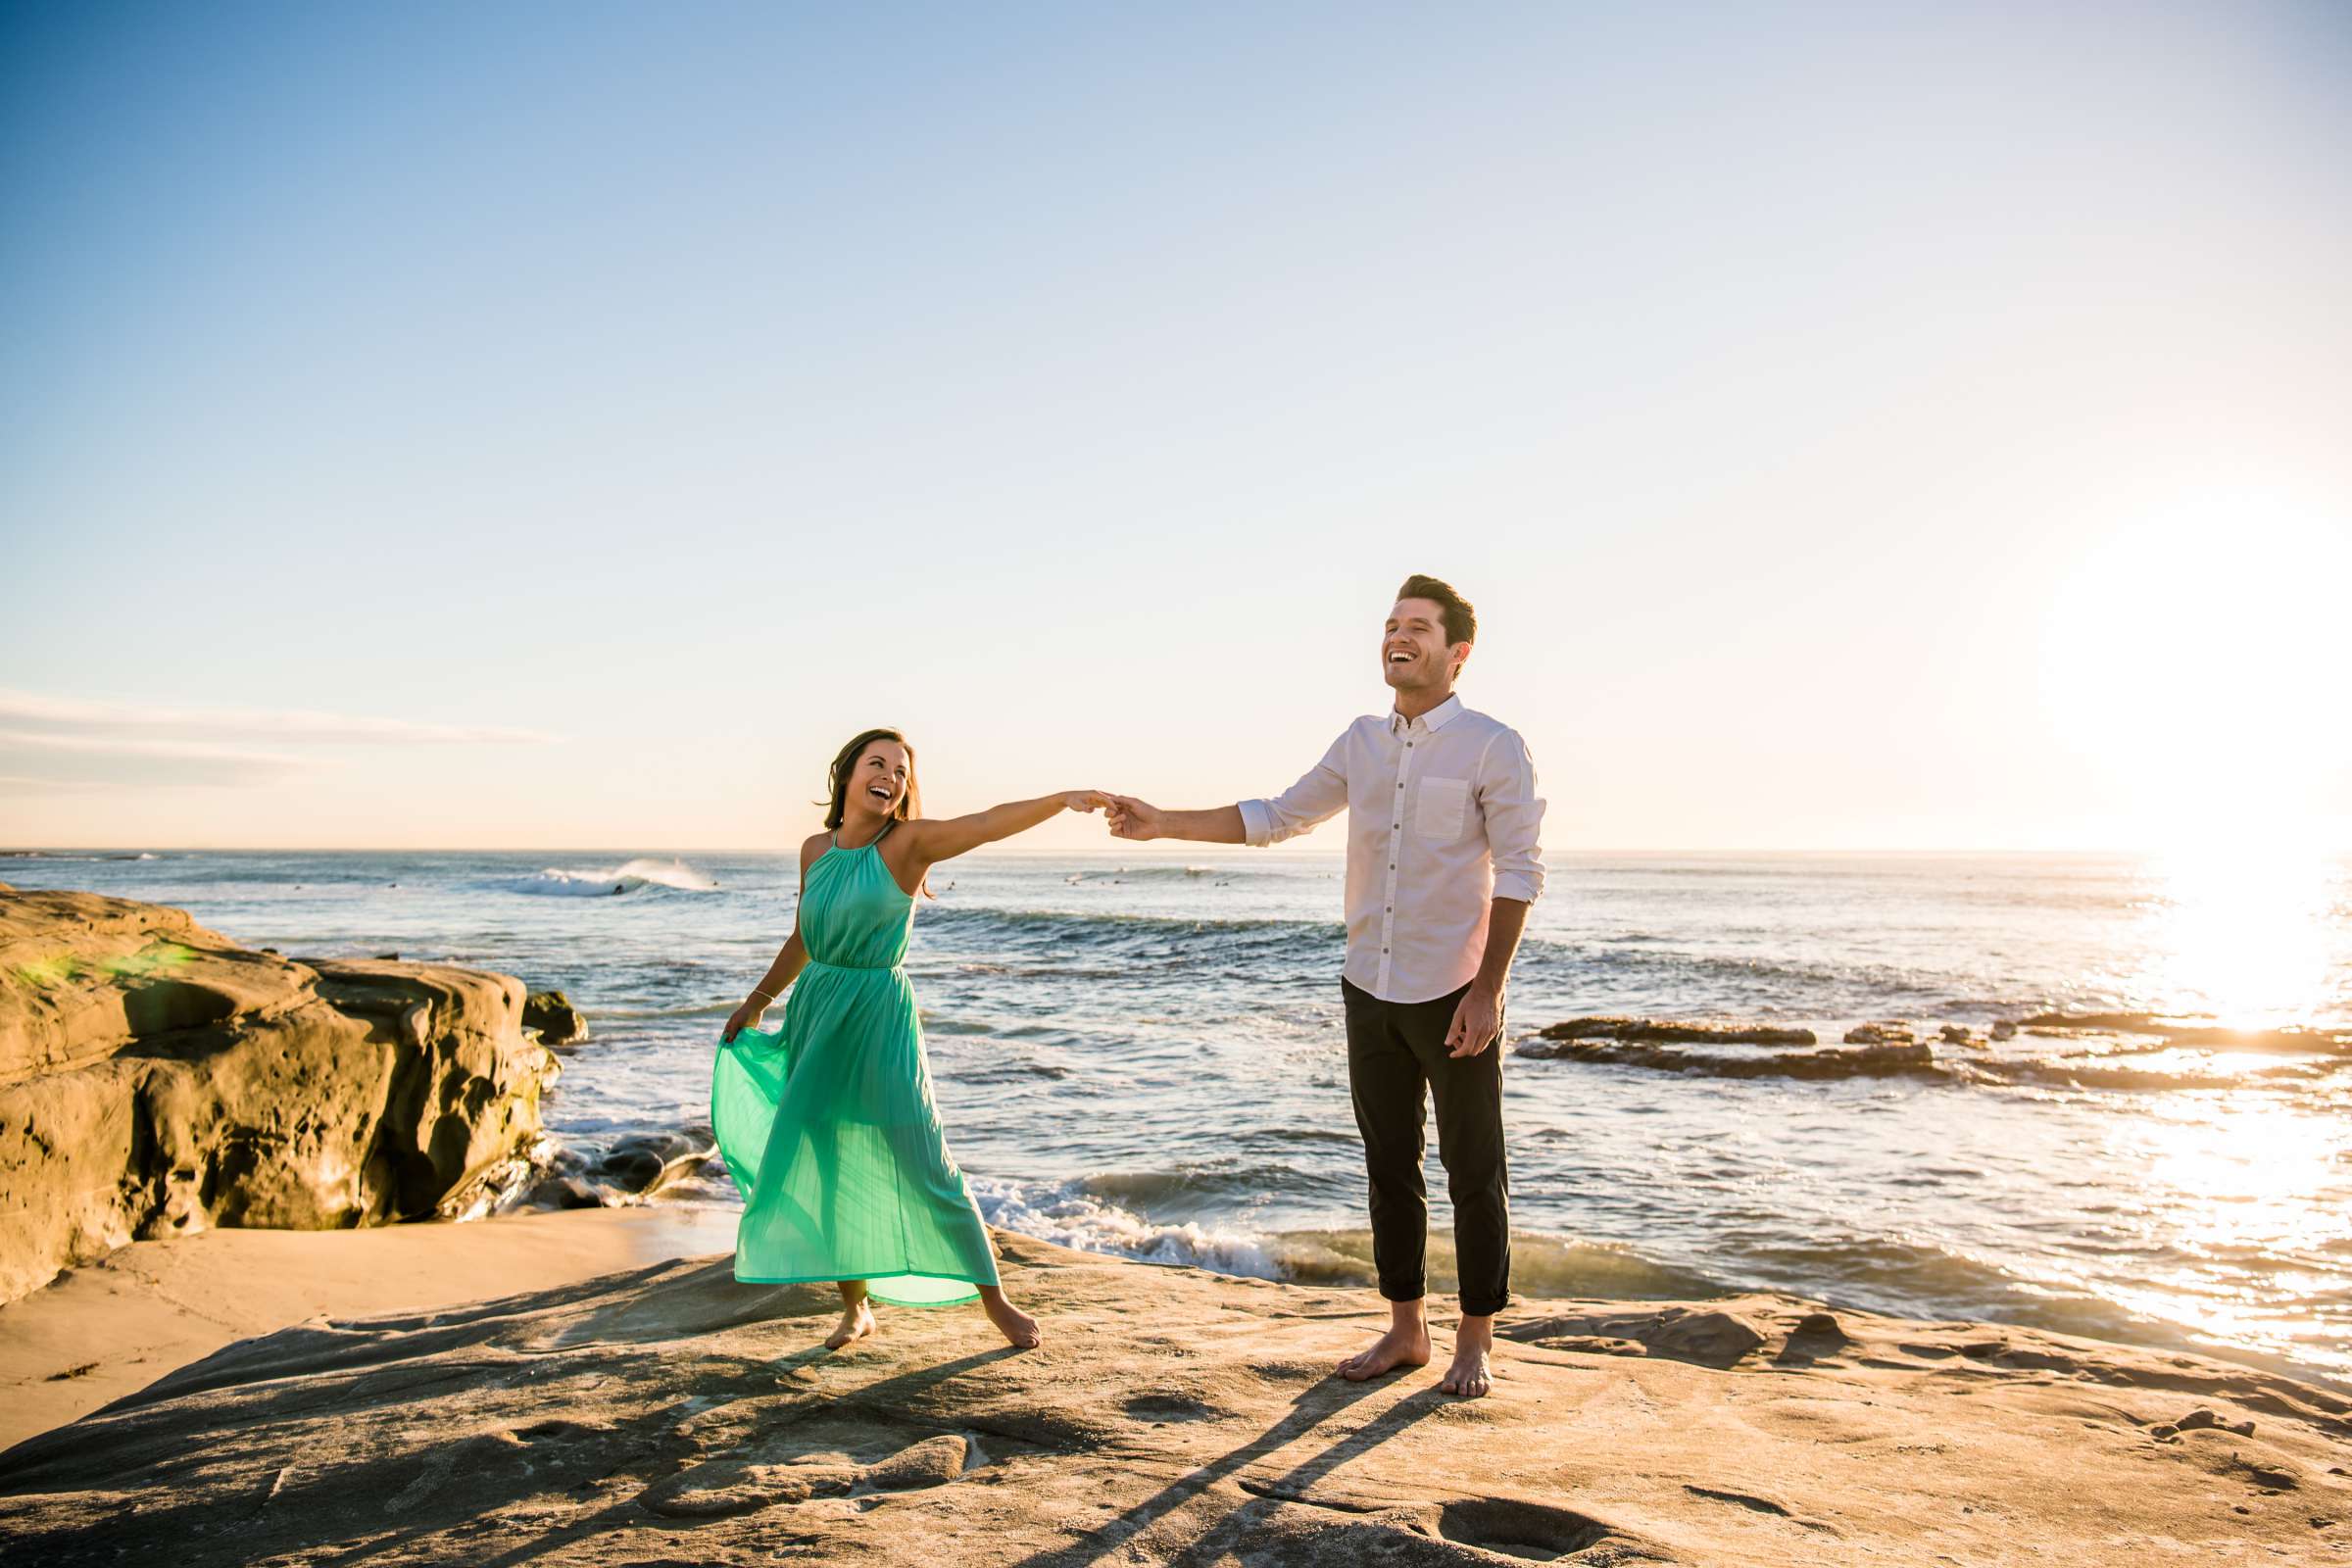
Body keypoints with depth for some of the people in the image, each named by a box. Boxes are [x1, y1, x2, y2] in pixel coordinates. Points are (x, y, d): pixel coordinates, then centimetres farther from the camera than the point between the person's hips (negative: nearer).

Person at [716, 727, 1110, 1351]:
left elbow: (988, 823, -24)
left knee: (928, 1172, -4)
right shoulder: (816, 849, 6)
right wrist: (756, 1001, 30)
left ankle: (997, 1303, 11)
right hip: (814, 1012, 5)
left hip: (877, 1016, -5)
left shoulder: (908, 843, -7)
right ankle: (856, 1307, 27)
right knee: (823, 1170, 9)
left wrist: (1063, 798, -40)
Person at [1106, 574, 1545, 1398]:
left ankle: (1476, 1341, 19)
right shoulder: (1362, 742, 8)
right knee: (1389, 1167, 13)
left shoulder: (1493, 747, -8)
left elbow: (1518, 874, -11)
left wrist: (1488, 990, -17)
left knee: (1473, 1172, 5)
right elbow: (1277, 817, 14)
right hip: (1371, 991, 6)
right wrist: (1162, 824, 6)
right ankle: (1405, 1329, 26)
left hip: (1454, 994, -5)